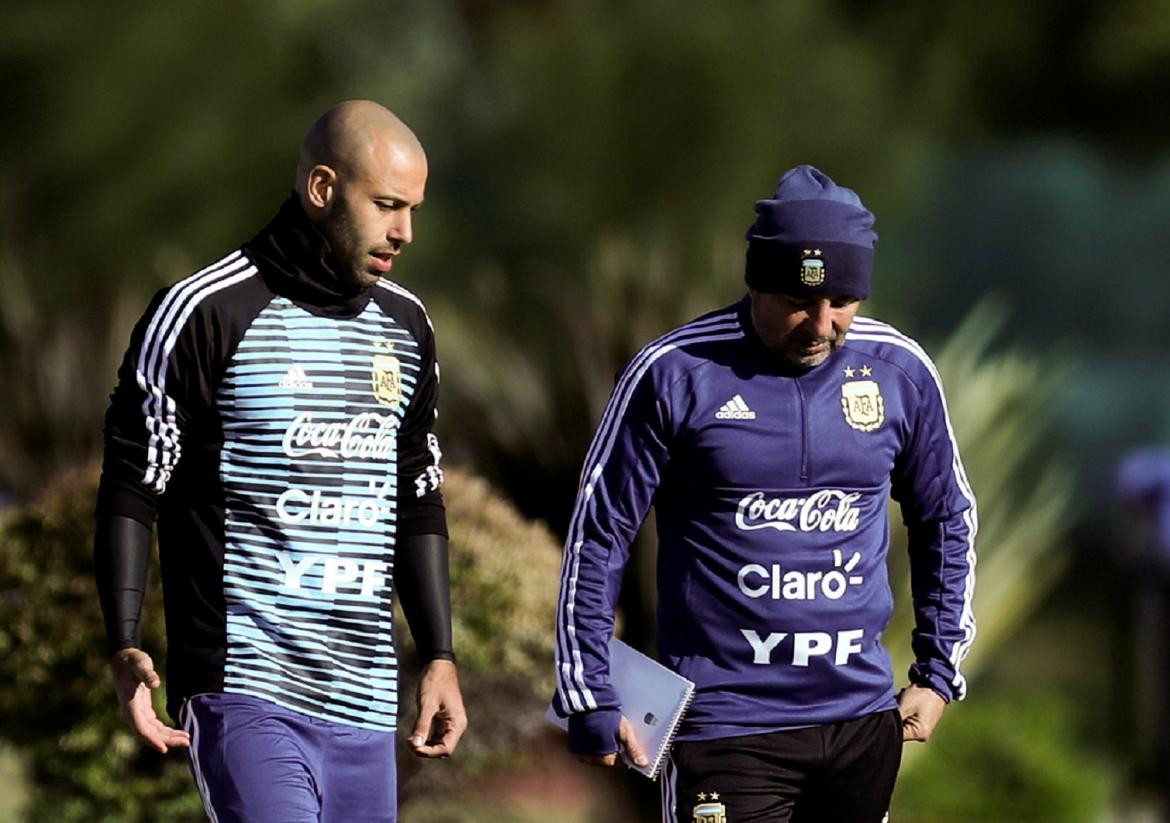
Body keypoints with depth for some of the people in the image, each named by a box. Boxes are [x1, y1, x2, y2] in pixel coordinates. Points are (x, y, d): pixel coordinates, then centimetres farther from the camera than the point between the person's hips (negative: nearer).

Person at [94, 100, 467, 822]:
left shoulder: (406, 324, 15)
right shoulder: (203, 314, -5)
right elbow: (132, 490, -4)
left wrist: (440, 657, 18)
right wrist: (127, 651, -13)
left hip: (365, 703, 7)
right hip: (245, 690, -7)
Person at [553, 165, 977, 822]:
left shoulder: (901, 372, 4)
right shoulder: (676, 373, -7)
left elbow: (947, 520, 19)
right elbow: (599, 533, -1)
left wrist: (939, 671, 14)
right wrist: (590, 698, -2)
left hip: (863, 716, 4)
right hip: (725, 723, -4)